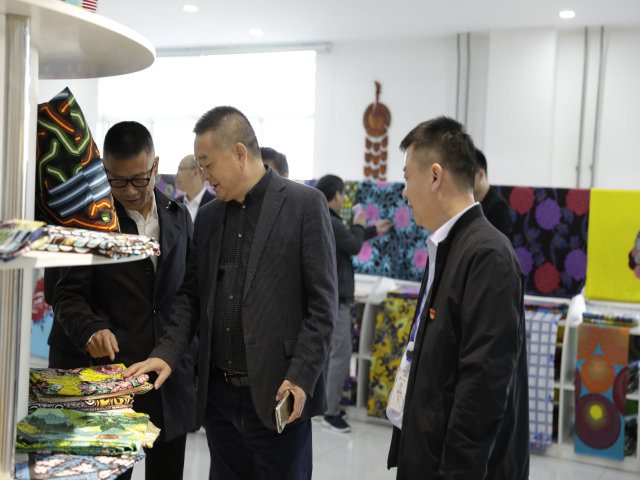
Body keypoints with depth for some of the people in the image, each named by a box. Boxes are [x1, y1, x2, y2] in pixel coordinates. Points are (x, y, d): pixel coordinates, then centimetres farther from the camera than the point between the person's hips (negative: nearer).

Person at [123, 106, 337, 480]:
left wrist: (301, 378, -15)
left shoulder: (305, 204, -7)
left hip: (277, 396, -5)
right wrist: (167, 353, -1)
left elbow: (323, 301, -9)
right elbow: (193, 294, 13)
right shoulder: (208, 216, 12)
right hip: (218, 394, 6)